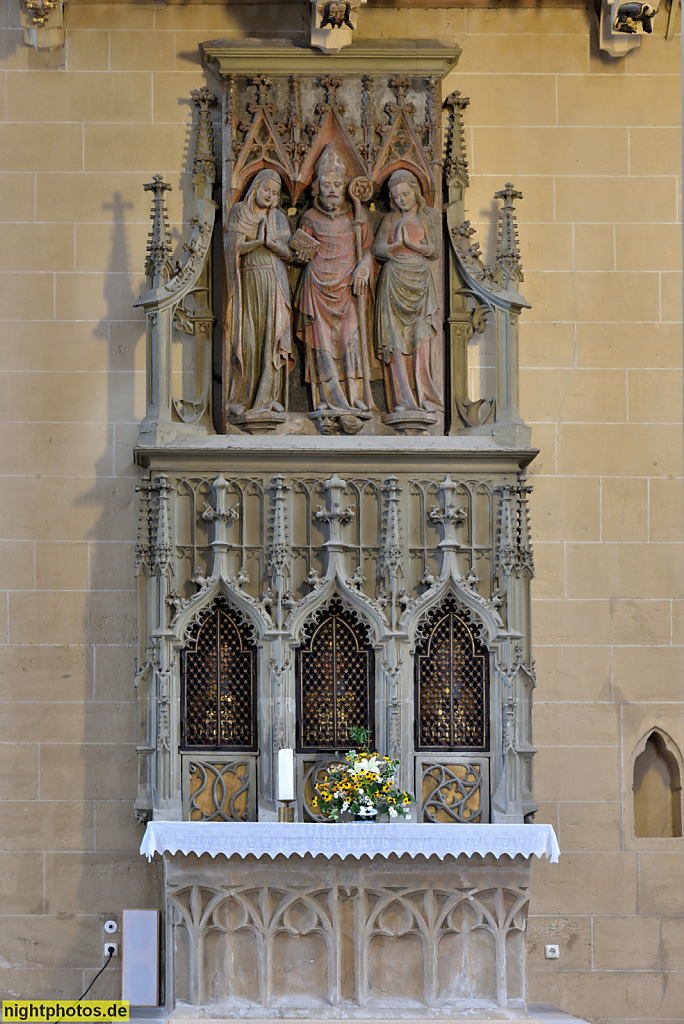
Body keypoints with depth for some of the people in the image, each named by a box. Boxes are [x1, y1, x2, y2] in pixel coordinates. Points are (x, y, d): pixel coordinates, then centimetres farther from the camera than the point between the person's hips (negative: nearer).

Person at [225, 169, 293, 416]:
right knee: (247, 337, -7)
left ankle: (268, 396, -1)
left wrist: (273, 245, -12)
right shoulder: (239, 212, 5)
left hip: (275, 282, 3)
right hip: (249, 281, -3)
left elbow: (289, 255, 7)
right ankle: (240, 398, -4)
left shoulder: (279, 218, 13)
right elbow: (235, 248, -5)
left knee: (272, 336, -3)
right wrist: (258, 242, -19)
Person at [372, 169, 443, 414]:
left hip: (420, 281, -1)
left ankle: (424, 397, -11)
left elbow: (436, 251, 2)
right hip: (394, 281, 1)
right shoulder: (390, 220, 13)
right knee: (396, 338, -7)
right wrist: (396, 245, -17)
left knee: (421, 337, -11)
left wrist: (411, 244, -12)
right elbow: (377, 249, 2)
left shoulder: (430, 216, 10)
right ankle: (402, 399, -8)